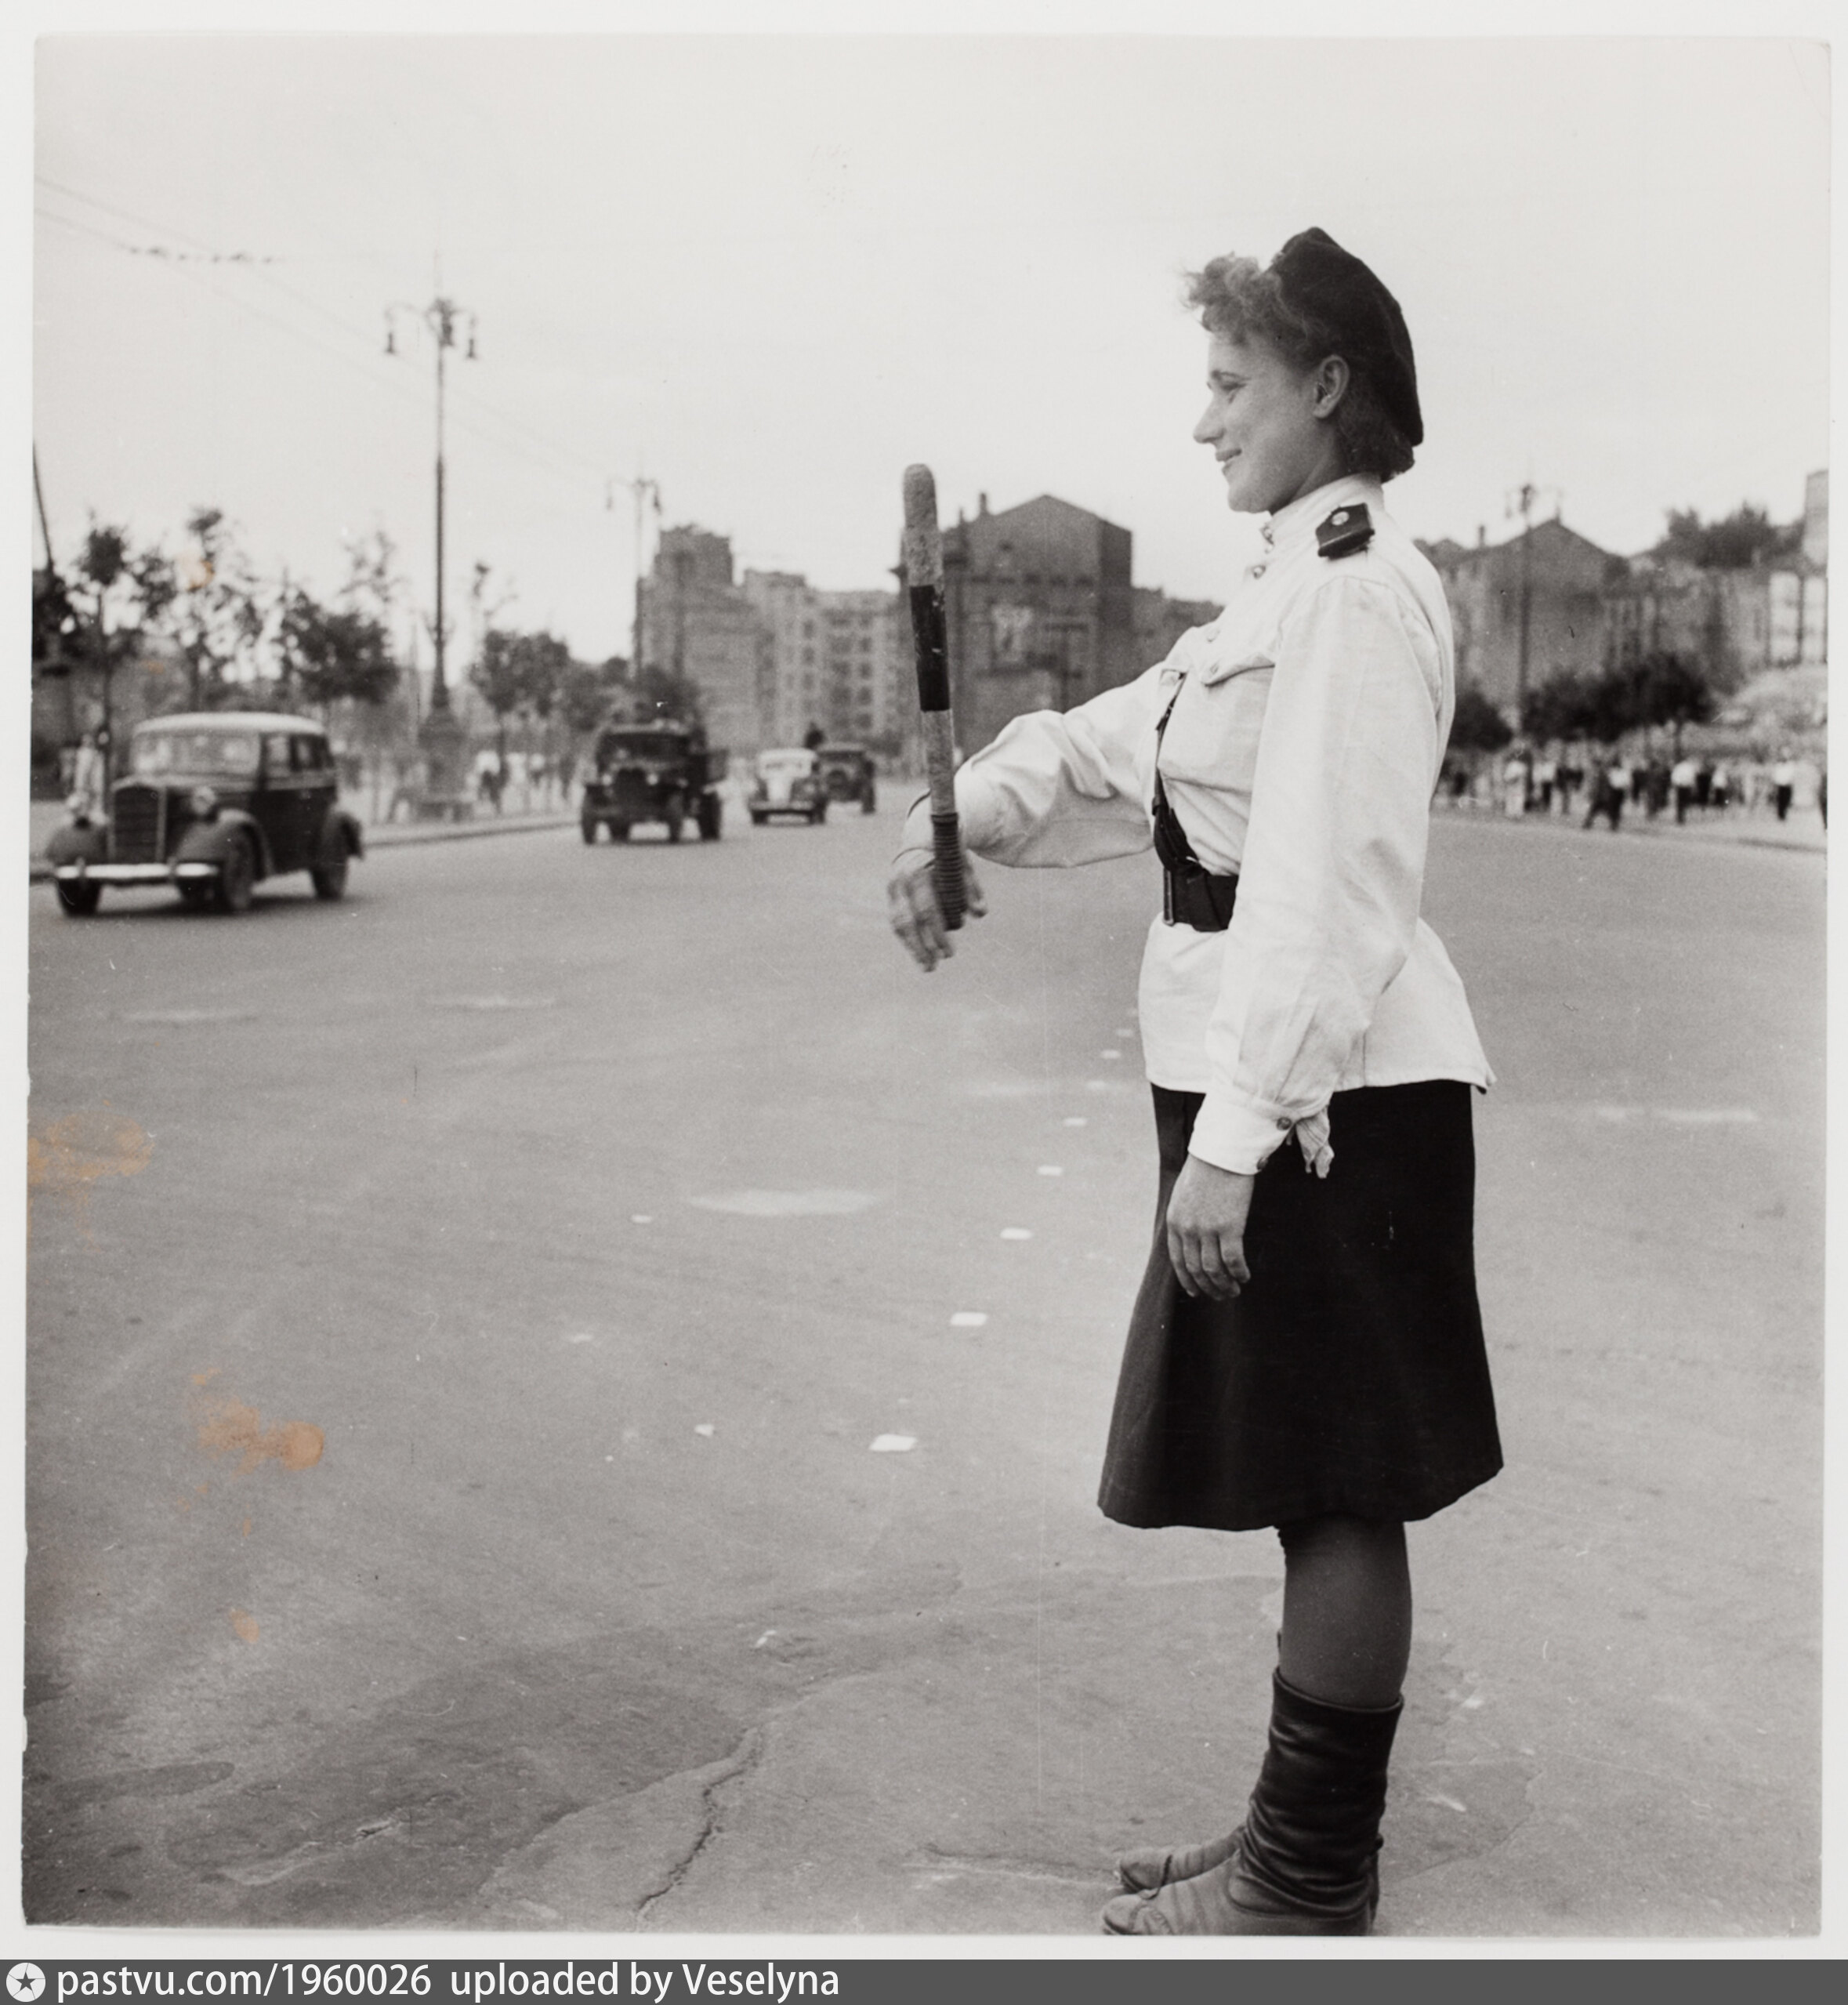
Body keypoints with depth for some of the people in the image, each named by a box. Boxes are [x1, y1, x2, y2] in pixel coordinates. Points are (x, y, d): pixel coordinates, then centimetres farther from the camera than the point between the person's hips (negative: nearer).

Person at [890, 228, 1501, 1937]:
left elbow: (1327, 880, -21)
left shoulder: (1361, 590, -14)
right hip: (1280, 1084, 10)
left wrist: (1234, 1128, -24)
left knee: (1336, 1489, 1)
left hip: (1327, 1098, -10)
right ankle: (1308, 1837, 31)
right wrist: (959, 816, 2)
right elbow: (1115, 743, 19)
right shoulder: (1288, 590, 19)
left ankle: (1314, 1884, 15)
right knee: (1311, 1486, 17)